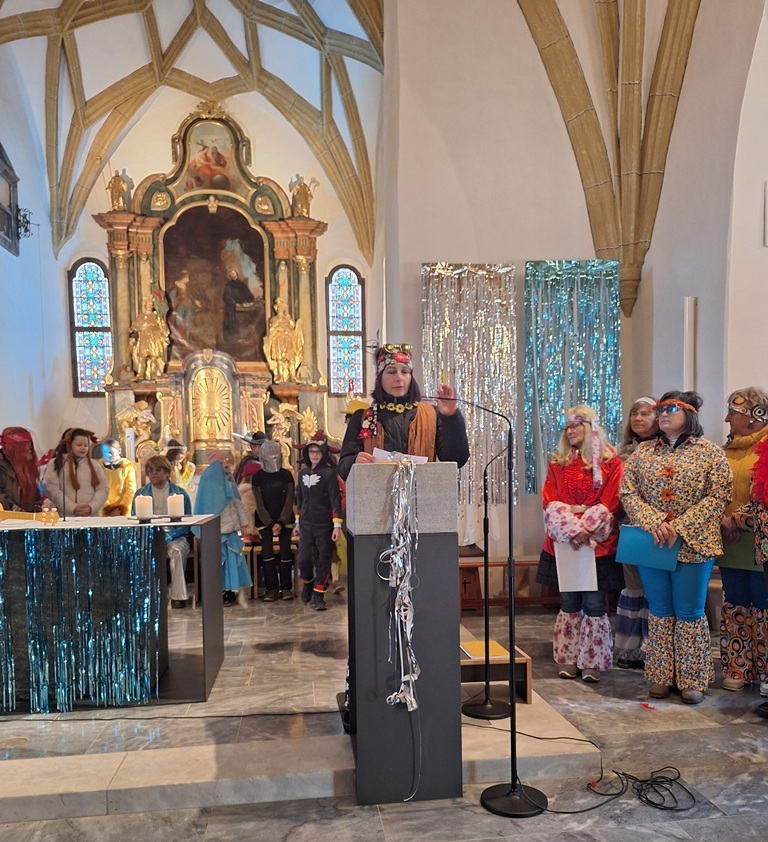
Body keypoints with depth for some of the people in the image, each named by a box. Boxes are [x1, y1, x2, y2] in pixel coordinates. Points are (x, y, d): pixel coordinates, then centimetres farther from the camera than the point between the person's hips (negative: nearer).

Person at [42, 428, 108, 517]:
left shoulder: (94, 465, 13)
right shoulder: (55, 464, 5)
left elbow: (103, 489, 8)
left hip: (90, 517, 2)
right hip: (63, 517, -2)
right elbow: (51, 489, -5)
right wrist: (73, 508, -14)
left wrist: (91, 507, -10)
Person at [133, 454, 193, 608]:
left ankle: (179, 595, -31)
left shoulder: (180, 493, 5)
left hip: (174, 536, -1)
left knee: (176, 550, -35)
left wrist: (166, 537, -17)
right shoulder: (141, 494, 12)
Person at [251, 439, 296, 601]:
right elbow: (259, 504, -4)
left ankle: (286, 587, 5)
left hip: (285, 520, 0)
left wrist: (280, 523, -12)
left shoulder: (286, 475, -1)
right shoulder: (257, 477, -2)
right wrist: (271, 524, -12)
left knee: (285, 551, -4)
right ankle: (271, 588, 4)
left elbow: (289, 500, -4)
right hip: (264, 521, 0)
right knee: (267, 552, -4)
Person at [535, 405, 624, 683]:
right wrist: (571, 528, -13)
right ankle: (568, 659, 17)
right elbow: (550, 503, 2)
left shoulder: (610, 462, 2)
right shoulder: (558, 463, 11)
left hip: (598, 543, -3)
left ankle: (593, 662, 11)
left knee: (594, 603, 0)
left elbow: (609, 505, -6)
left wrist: (585, 527, -17)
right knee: (569, 602, 7)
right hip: (564, 543, 3)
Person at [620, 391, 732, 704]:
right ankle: (660, 677, 20)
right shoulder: (643, 452, 7)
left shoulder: (710, 453, -1)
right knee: (659, 612, 10)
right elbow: (628, 492, 1)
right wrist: (654, 522, -15)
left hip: (693, 545, -2)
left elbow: (718, 496, -8)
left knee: (690, 613, 4)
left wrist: (680, 528, -17)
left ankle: (692, 680, 18)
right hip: (651, 543, 3)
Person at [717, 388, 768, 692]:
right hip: (730, 542, 6)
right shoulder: (728, 449, 13)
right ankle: (738, 669, 20)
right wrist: (725, 520, -1)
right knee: (735, 607, 11)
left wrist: (742, 520, -15)